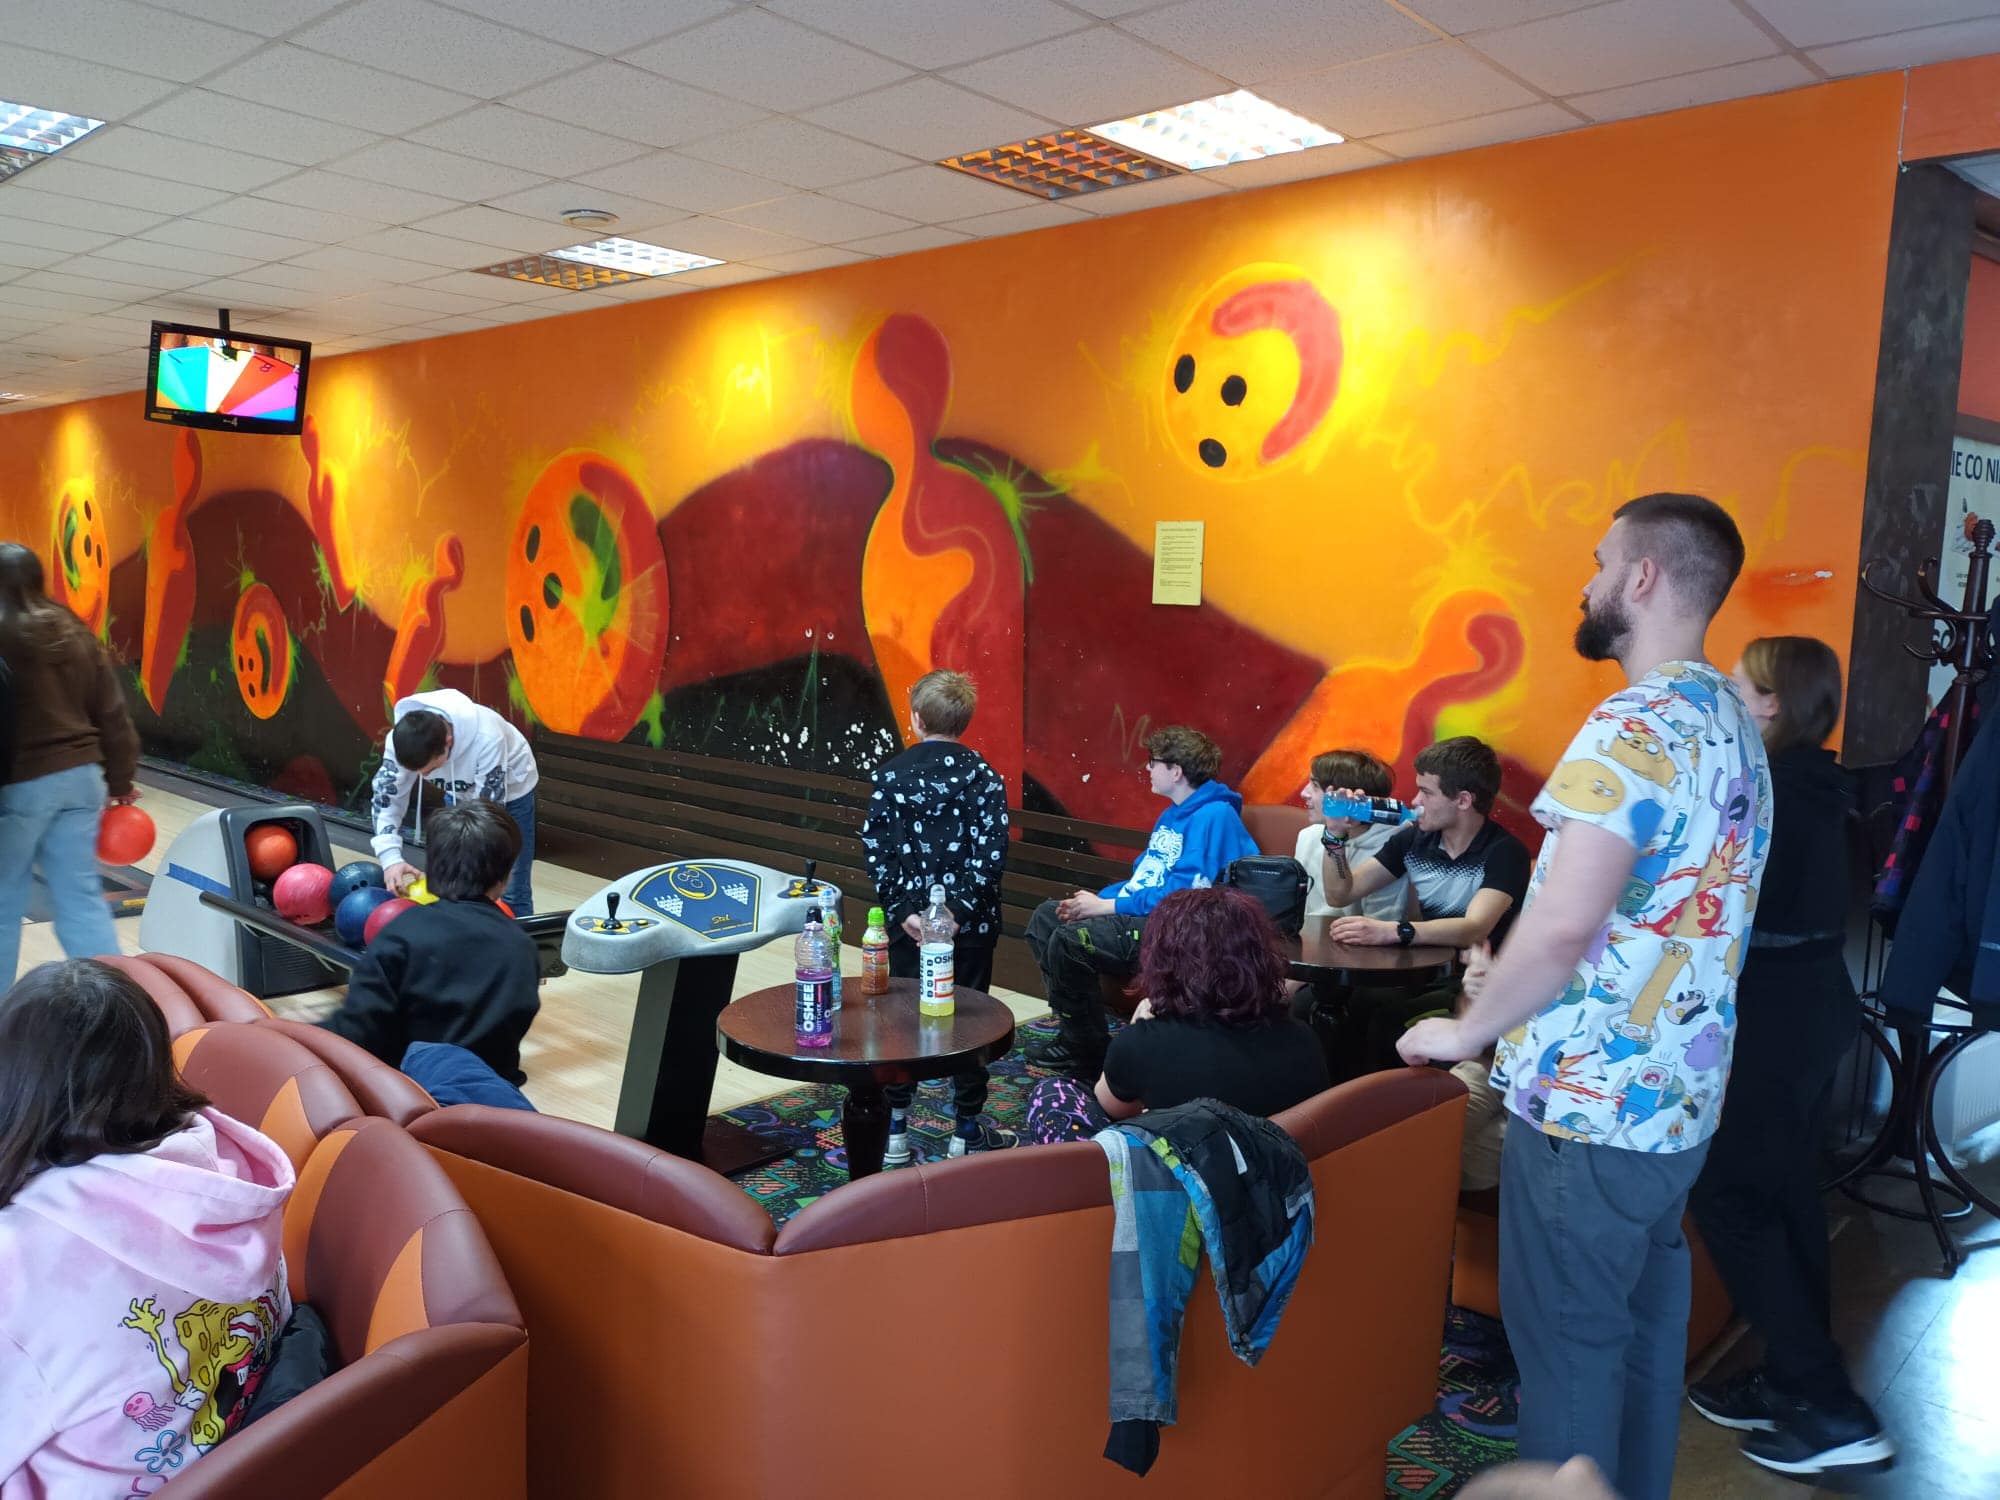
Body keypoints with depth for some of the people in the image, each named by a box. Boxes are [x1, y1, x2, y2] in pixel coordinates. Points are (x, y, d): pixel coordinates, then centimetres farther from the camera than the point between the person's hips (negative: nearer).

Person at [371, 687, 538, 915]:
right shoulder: (401, 739, -29)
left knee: (511, 893, -6)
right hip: (461, 792, 5)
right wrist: (391, 858, -36)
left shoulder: (486, 740, -42)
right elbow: (385, 796, -22)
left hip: (510, 790, -4)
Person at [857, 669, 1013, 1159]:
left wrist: (902, 909, -8)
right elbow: (990, 851, -15)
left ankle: (894, 1132, 18)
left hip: (908, 920, 2)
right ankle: (967, 1130, 20)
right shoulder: (982, 775, -8)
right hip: (970, 924, -1)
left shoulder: (889, 775, -3)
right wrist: (960, 908, -13)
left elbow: (875, 848, -8)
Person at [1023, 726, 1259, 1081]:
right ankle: (1072, 1032, 5)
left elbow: (1185, 894, -22)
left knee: (1069, 939, -27)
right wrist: (1099, 897, 3)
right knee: (1046, 915, 8)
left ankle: (1088, 1057, -11)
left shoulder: (1215, 816, -14)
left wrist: (1107, 907, -18)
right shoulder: (1172, 814, 18)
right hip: (1135, 914, 11)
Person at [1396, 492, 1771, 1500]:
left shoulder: (1637, 725, -19)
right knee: (1643, 1332, 20)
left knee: (1566, 1347, 5)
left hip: (1589, 1105, -9)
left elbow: (1565, 922, -27)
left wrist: (1468, 1029, -12)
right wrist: (1514, 985, 18)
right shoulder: (1733, 725, 11)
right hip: (1680, 1099, 9)